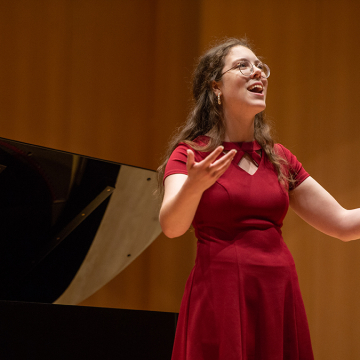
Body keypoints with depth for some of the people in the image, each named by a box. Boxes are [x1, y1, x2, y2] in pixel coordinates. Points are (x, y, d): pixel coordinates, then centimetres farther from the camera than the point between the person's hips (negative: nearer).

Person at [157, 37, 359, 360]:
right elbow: (171, 226, -18)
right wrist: (194, 185, -38)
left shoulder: (278, 158, 14)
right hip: (222, 296, -4)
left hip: (279, 300, 5)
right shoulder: (190, 152, 0)